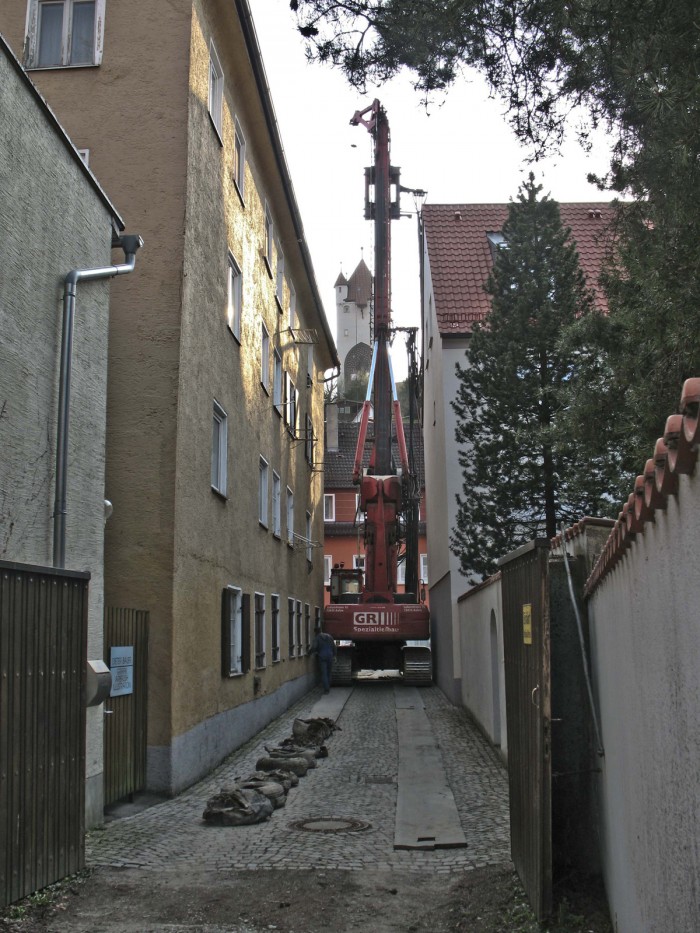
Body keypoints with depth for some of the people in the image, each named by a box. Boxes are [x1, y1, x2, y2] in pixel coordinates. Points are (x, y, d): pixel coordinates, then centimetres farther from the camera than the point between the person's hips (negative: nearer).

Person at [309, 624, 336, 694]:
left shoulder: (317, 638, -4)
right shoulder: (329, 636, 10)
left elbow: (313, 647, -16)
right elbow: (334, 647, 10)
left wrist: (309, 653, 0)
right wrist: (334, 655, 19)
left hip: (322, 657, -4)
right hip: (330, 656, 4)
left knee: (324, 673, -2)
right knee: (328, 673, 15)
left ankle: (326, 689, -9)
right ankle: (328, 687, 19)